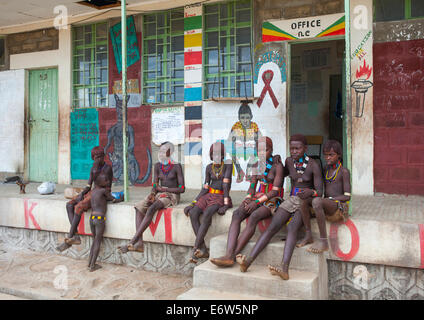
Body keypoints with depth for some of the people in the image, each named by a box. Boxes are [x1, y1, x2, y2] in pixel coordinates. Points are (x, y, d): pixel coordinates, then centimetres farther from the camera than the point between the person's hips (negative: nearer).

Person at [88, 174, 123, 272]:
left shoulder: (93, 190, 15)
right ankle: (92, 266, 2)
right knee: (98, 241, 2)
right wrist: (121, 199, 23)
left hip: (91, 218, 7)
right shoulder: (103, 191, -5)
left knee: (96, 239, 20)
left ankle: (89, 262, 17)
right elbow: (114, 200, 6)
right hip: (100, 218, -7)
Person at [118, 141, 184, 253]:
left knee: (151, 209, -33)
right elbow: (155, 185, 8)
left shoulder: (176, 166, -6)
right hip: (159, 195, 6)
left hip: (172, 196, -6)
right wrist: (152, 193, -14)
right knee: (139, 206, -22)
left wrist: (164, 189, -11)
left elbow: (182, 189, -8)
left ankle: (132, 241, -34)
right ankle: (139, 243, -33)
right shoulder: (157, 166, 10)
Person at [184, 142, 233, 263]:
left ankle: (195, 249, -32)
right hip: (209, 196, 5)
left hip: (221, 198, -5)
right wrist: (193, 203, -2)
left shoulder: (228, 165, -5)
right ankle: (203, 250, -27)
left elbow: (226, 184, -15)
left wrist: (226, 205, -23)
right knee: (193, 213, -25)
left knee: (207, 214, -35)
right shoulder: (209, 168, 8)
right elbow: (205, 188, 6)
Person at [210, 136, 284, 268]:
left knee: (254, 217, -37)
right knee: (237, 214, -27)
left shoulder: (278, 166, -7)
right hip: (257, 198, 5)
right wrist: (248, 198, -10)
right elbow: (252, 186, 12)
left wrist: (256, 202, -21)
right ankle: (229, 254, -43)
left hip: (272, 201, -5)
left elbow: (275, 191, -13)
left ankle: (232, 256, -38)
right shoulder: (257, 165, 13)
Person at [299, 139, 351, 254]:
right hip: (327, 210, 7)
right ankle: (308, 236, -16)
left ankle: (323, 241, -32)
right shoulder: (327, 170, 18)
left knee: (316, 201, -36)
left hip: (340, 208, -7)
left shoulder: (344, 171, -2)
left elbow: (347, 197, -9)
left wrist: (329, 199, -19)